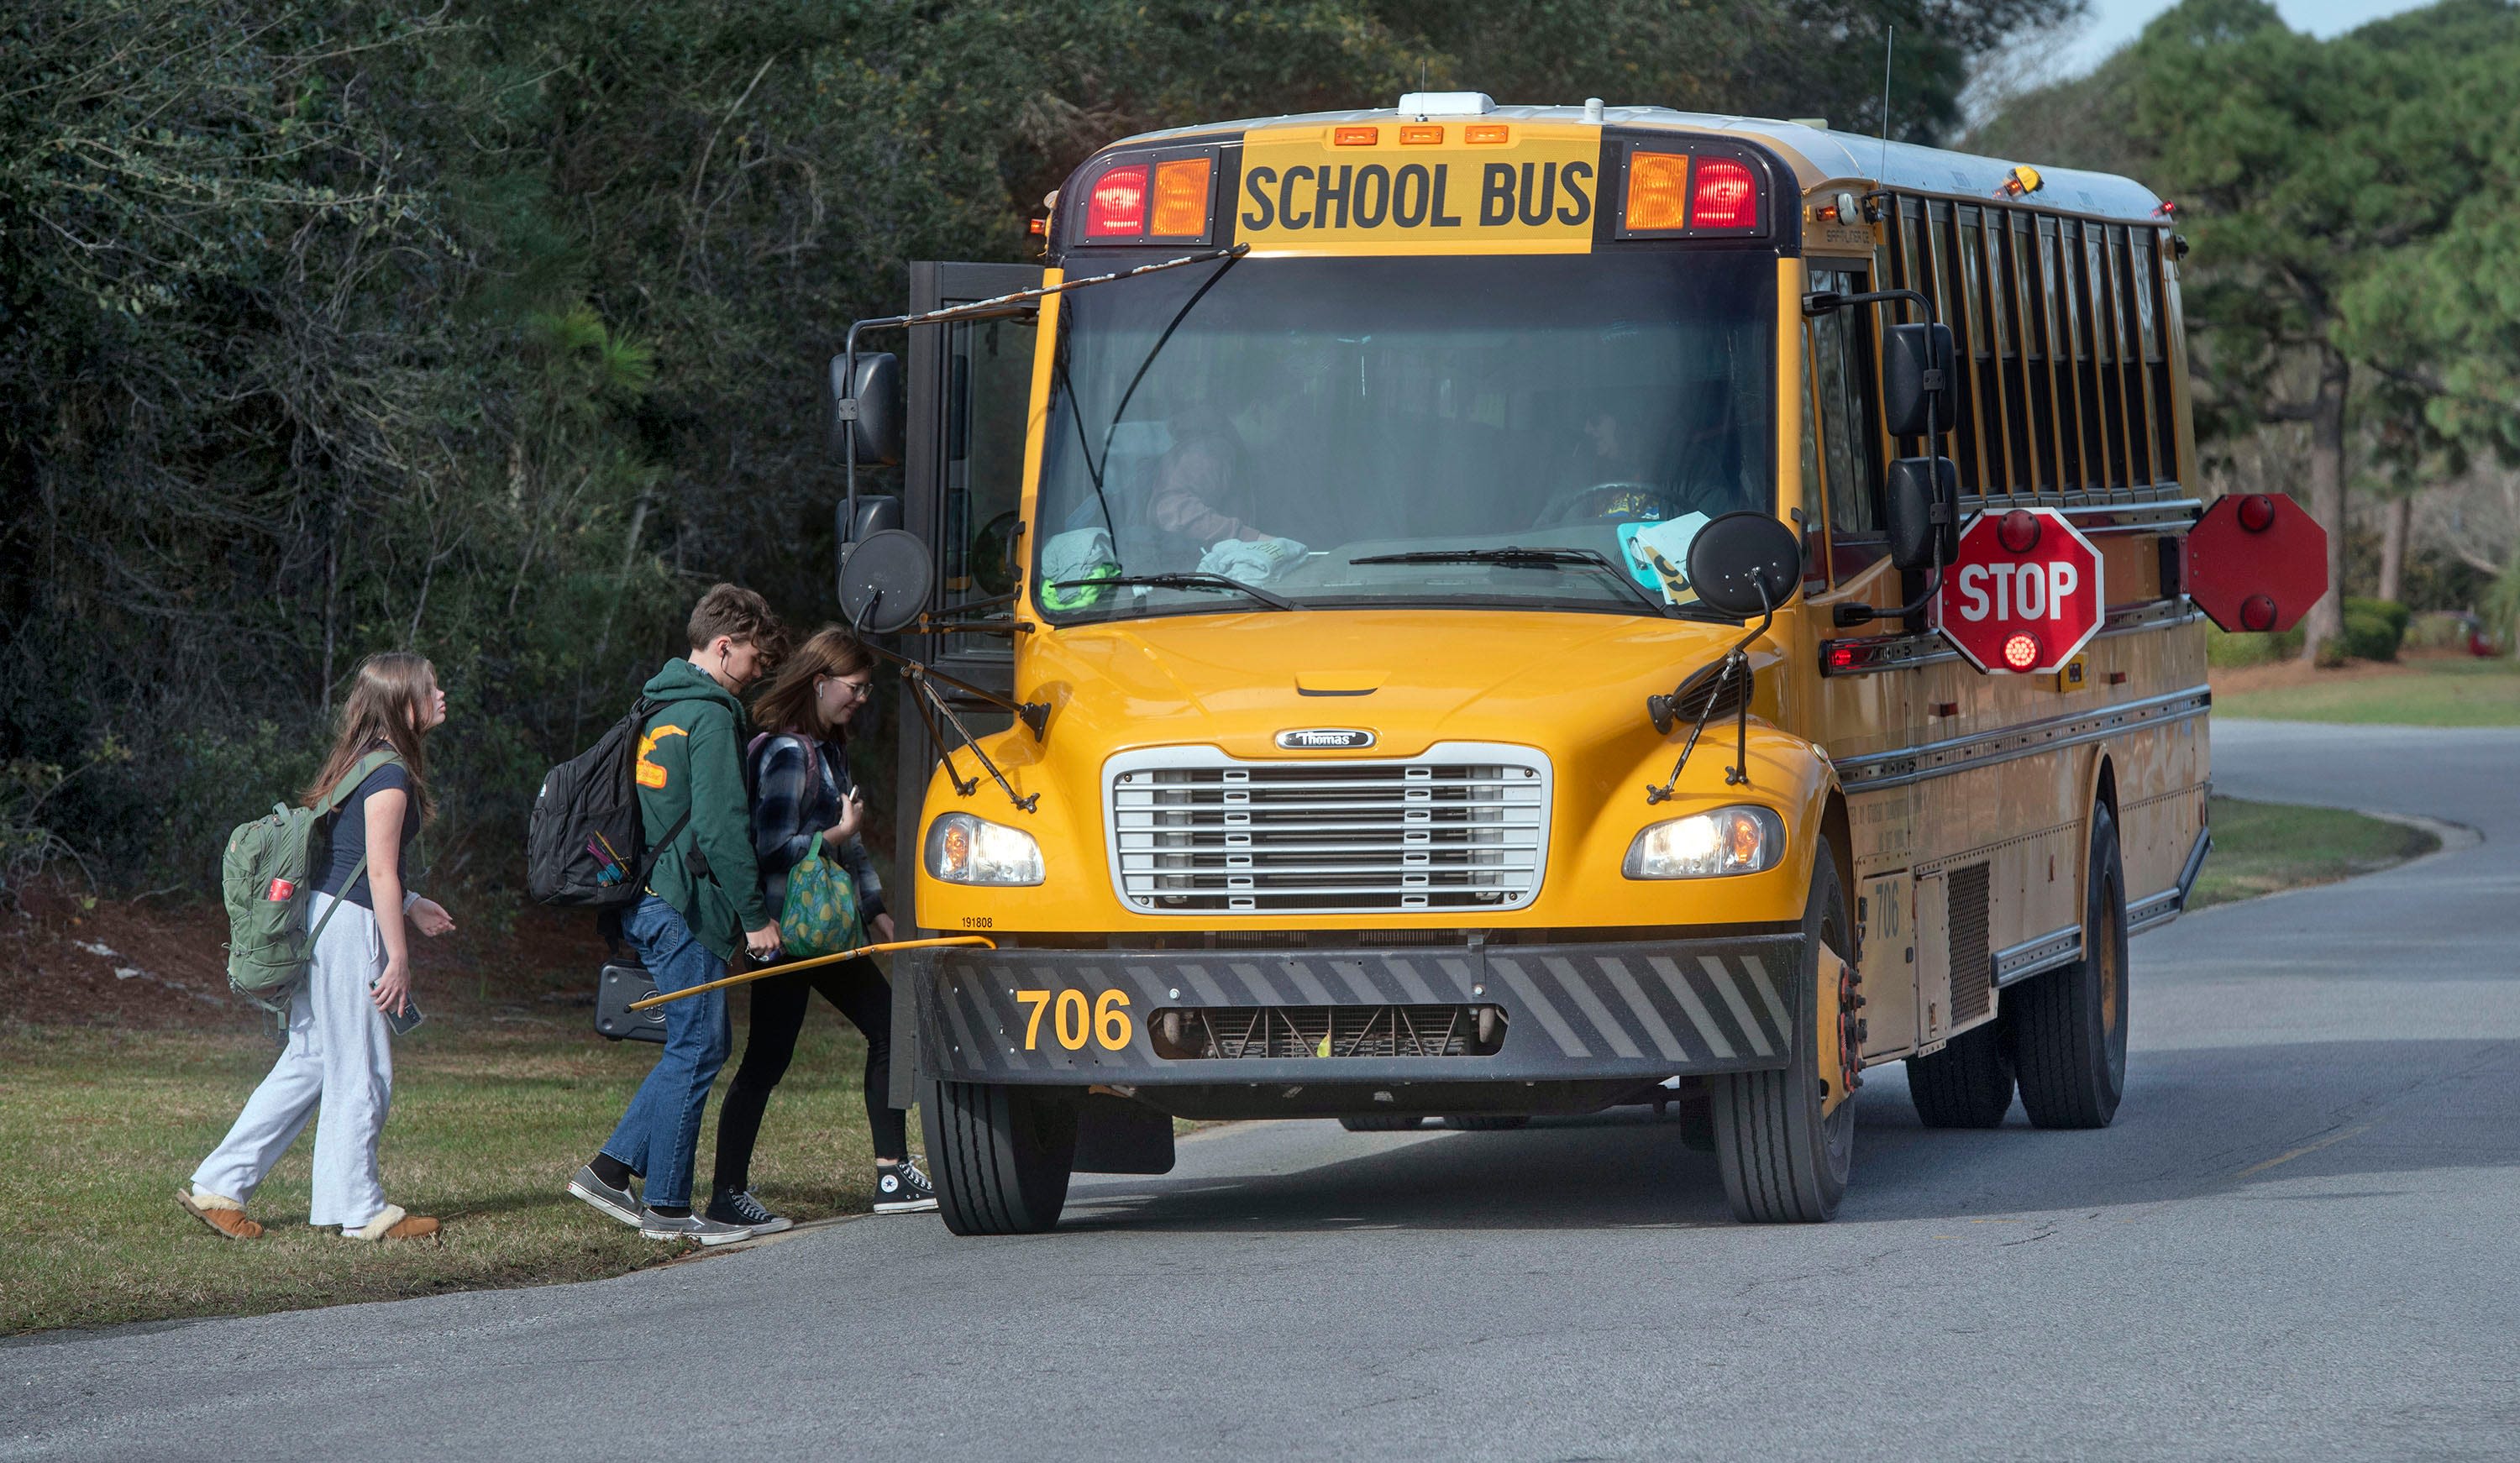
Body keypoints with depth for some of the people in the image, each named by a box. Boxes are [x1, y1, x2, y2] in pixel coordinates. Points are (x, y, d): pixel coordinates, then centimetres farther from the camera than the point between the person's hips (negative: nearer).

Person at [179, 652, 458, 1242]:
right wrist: (398, 958, -15)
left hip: (322, 921, 10)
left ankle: (217, 1187, 12)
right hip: (349, 927, -10)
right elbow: (379, 872, -17)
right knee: (361, 1073, -1)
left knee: (309, 1062, 12)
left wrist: (408, 905, 27)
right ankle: (360, 1209, 6)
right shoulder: (389, 775, -14)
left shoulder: (363, 762, 16)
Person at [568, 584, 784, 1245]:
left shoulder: (660, 707, 18)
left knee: (698, 1043, 15)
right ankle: (668, 1208, -2)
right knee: (696, 1048, -5)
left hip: (648, 899, 10)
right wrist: (755, 916, -13)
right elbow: (720, 826, -18)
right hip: (685, 907, -10)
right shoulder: (710, 716, -13)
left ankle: (610, 1167, 13)